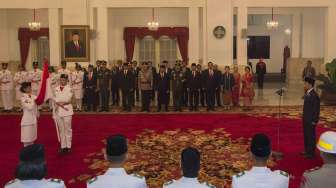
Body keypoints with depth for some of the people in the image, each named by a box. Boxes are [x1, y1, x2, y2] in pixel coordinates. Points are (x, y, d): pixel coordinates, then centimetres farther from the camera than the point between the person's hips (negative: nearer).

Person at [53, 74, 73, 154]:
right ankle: (63, 146, 17)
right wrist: (62, 105, -15)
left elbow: (68, 100, -12)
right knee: (61, 130, 9)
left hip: (67, 111, -4)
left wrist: (59, 102, -10)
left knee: (68, 129, 2)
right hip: (58, 111, 4)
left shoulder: (69, 89, -3)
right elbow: (55, 100, -1)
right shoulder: (56, 89, 8)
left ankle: (68, 146, 9)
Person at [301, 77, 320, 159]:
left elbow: (316, 109, -19)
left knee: (311, 136, 3)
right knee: (306, 135, 18)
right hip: (306, 118, 9)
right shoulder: (307, 94, 6)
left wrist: (314, 121, -17)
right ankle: (307, 151, 31)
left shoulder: (314, 95, -20)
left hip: (311, 120, -9)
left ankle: (311, 153, 15)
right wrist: (304, 116, 15)